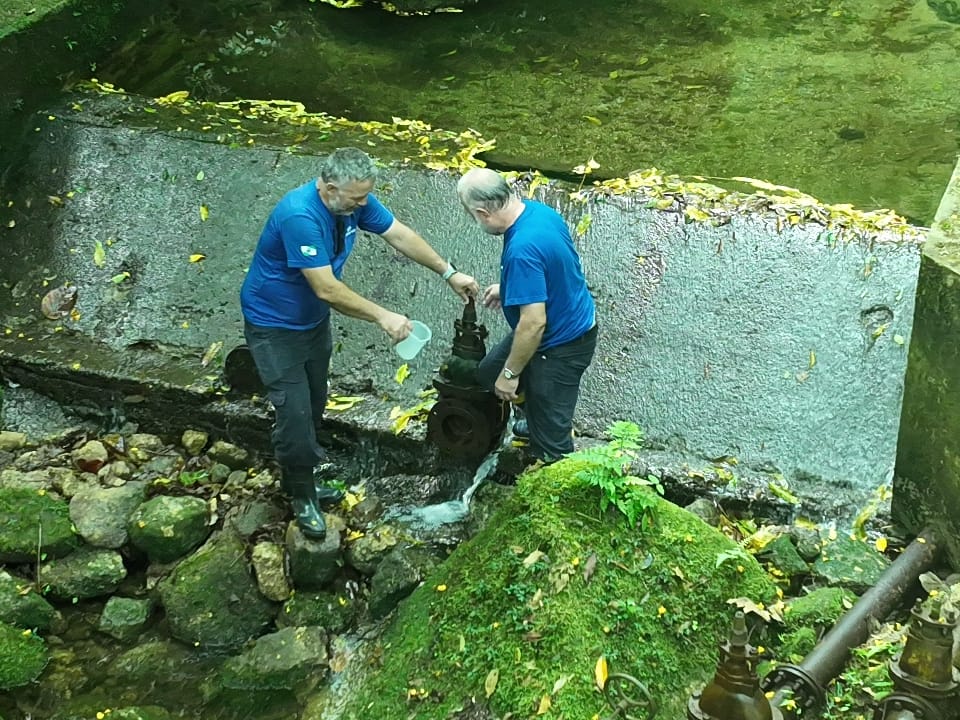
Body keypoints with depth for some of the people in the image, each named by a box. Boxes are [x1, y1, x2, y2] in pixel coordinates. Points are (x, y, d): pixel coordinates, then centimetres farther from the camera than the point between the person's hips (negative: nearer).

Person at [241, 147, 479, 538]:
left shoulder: (355, 200, -14)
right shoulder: (300, 216, -38)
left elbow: (399, 234, -2)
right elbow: (327, 290, -37)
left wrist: (449, 273, -4)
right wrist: (383, 317, -30)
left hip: (314, 318, 8)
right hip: (274, 325, -8)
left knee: (314, 401, 21)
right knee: (294, 409, -5)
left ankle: (300, 469, 44)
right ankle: (301, 495, 15)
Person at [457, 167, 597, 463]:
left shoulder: (522, 250, -37)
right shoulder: (538, 210, -7)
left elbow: (534, 323, -34)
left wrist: (510, 373, -21)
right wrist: (508, 288, 21)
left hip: (561, 346, -10)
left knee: (550, 442, 7)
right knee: (490, 372, 28)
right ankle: (537, 419, 52)